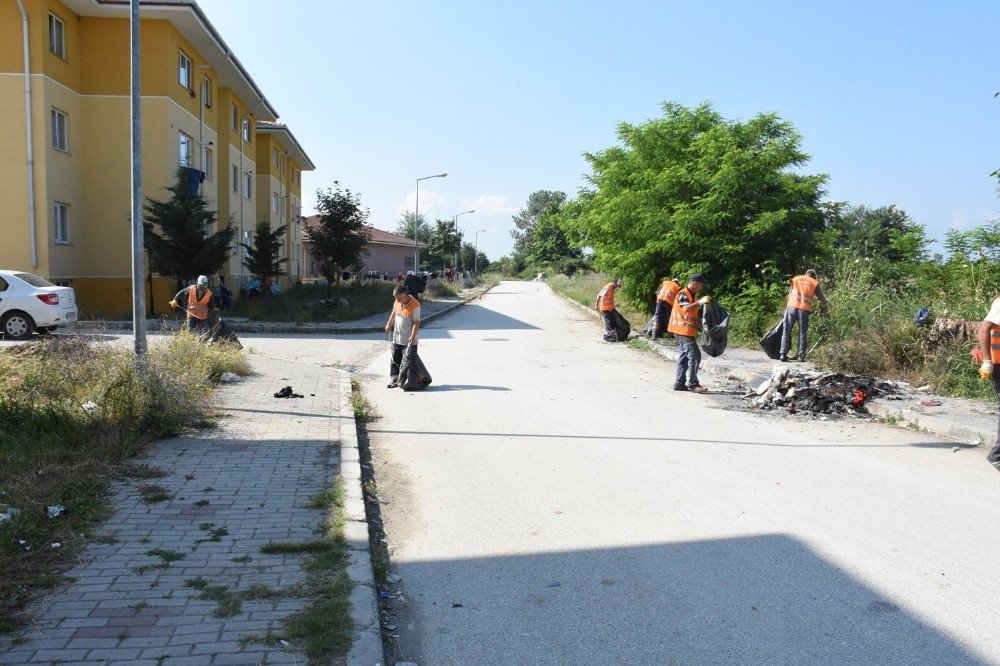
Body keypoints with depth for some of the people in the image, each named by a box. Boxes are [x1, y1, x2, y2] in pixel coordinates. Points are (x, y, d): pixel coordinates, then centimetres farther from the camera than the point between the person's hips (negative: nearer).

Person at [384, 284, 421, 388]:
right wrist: (388, 325, 27)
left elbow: (416, 322, -21)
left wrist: (413, 336, -28)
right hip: (397, 338, 7)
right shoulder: (397, 302, 1)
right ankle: (394, 379, 17)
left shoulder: (415, 305, -19)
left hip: (409, 340, -6)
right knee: (395, 359, 10)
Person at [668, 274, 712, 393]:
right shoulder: (683, 294, -11)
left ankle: (679, 383, 13)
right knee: (694, 356, -12)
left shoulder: (691, 295, 19)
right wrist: (700, 302, -37)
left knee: (685, 356, 10)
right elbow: (686, 308, -29)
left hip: (687, 331, 10)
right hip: (684, 330, -10)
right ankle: (692, 383, -11)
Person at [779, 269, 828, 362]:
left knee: (786, 332, 3)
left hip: (791, 306, 1)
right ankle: (801, 355, 6)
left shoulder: (796, 279, 20)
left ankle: (783, 354, -4)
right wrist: (823, 308, 31)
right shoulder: (814, 283, 15)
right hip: (804, 309, -1)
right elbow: (822, 299, 15)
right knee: (802, 333, 8)